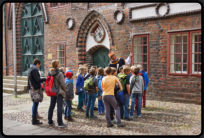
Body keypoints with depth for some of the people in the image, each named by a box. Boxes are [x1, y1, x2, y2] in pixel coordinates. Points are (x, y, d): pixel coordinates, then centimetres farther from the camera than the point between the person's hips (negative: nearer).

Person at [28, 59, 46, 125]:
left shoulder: (30, 70, 15)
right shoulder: (34, 70, -15)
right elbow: (38, 79, -22)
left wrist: (41, 81, 18)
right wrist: (46, 79, -16)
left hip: (32, 89, 10)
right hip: (36, 90, -10)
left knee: (34, 104, 17)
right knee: (35, 104, -4)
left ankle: (34, 119, 25)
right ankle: (34, 120, 2)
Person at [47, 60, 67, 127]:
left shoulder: (49, 73, 5)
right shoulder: (59, 73, -16)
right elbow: (62, 83, -16)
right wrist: (64, 90, -1)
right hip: (59, 92, -7)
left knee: (51, 106, 14)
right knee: (59, 107, -3)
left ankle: (50, 121, 24)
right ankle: (60, 123, 1)